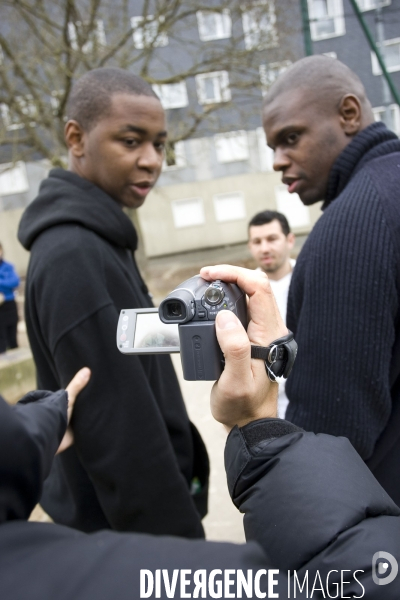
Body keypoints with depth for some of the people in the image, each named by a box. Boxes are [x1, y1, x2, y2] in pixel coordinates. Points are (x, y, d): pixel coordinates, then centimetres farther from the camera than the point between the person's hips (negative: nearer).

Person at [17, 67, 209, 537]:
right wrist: (178, 539, -18)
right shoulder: (73, 255, -24)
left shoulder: (96, 240, 6)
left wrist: (189, 465, 15)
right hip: (129, 522, -9)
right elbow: (117, 431, -25)